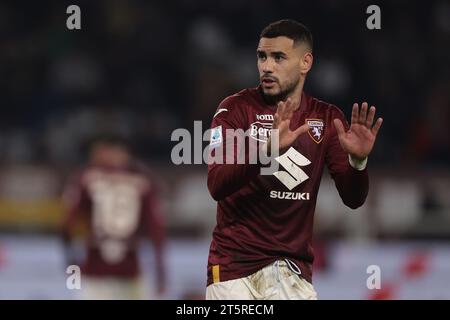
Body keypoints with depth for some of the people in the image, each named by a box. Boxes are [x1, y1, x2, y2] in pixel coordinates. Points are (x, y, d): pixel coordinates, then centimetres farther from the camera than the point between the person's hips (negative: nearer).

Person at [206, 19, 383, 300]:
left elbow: (353, 199, 1)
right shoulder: (236, 108, -4)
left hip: (294, 268, 2)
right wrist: (267, 148, -33)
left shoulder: (327, 118, 6)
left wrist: (358, 160, -20)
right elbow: (217, 185, -17)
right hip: (234, 264, -2)